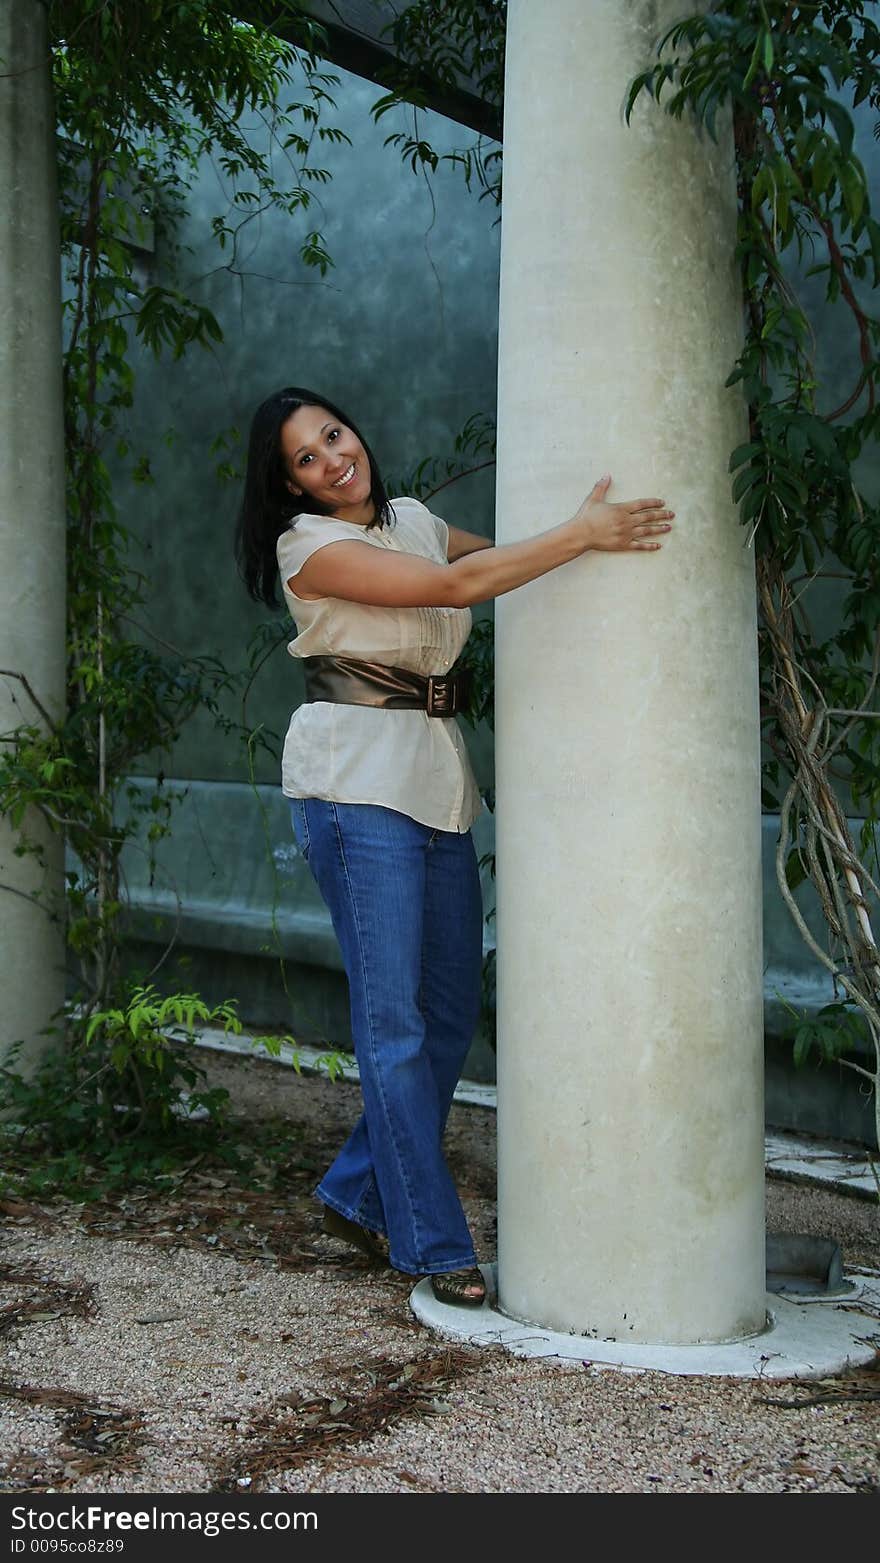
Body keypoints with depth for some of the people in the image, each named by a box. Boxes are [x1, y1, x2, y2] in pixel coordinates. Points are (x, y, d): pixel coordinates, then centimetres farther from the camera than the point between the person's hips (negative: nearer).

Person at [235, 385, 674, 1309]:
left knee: (452, 1013, 8)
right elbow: (457, 586, -16)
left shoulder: (414, 521, 16)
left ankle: (358, 1196, 23)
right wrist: (583, 534, -17)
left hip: (438, 780, 8)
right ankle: (435, 1247, -1)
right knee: (393, 1018, -7)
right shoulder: (310, 546, -7)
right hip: (355, 779, -7)